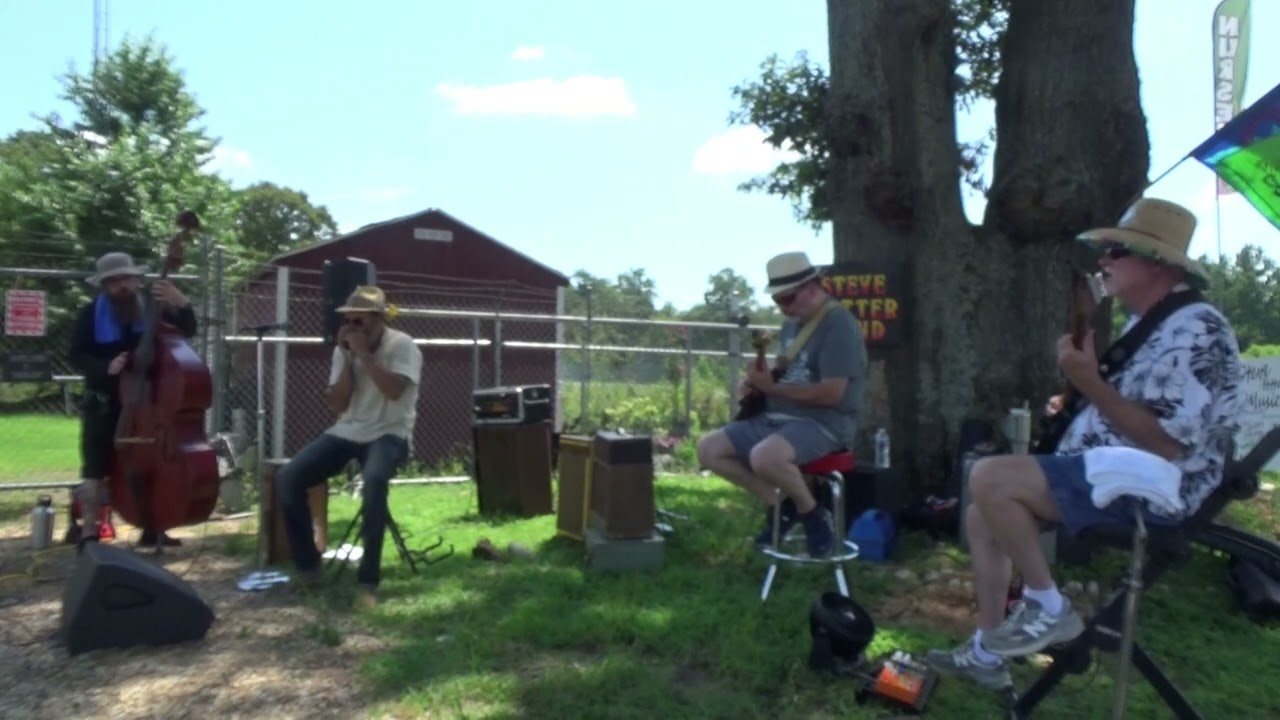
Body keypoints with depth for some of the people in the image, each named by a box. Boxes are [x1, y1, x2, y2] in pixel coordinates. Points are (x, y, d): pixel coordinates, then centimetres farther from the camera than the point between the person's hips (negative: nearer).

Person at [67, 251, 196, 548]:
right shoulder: (91, 314, -5)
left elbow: (187, 332, -8)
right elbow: (77, 355, -5)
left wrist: (181, 304, -28)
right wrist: (106, 367, -25)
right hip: (104, 404, -1)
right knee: (96, 471, 1)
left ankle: (152, 529, 14)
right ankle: (88, 532, 12)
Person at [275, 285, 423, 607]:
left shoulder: (403, 345, -8)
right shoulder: (343, 350, 7)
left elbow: (394, 391, -24)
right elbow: (337, 406, 1)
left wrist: (364, 354, -20)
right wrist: (348, 359, -8)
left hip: (388, 434, -5)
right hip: (346, 432, 6)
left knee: (373, 480, -38)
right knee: (288, 478, -15)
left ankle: (369, 579, -26)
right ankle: (308, 565, 2)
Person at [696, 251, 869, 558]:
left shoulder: (839, 325, -16)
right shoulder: (793, 322, 14)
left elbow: (831, 393, -24)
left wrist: (771, 387, -18)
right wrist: (759, 382, 1)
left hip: (825, 423, -9)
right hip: (777, 417, 9)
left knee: (765, 457, -37)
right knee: (709, 448, 0)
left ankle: (811, 512, -7)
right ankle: (779, 505, 10)